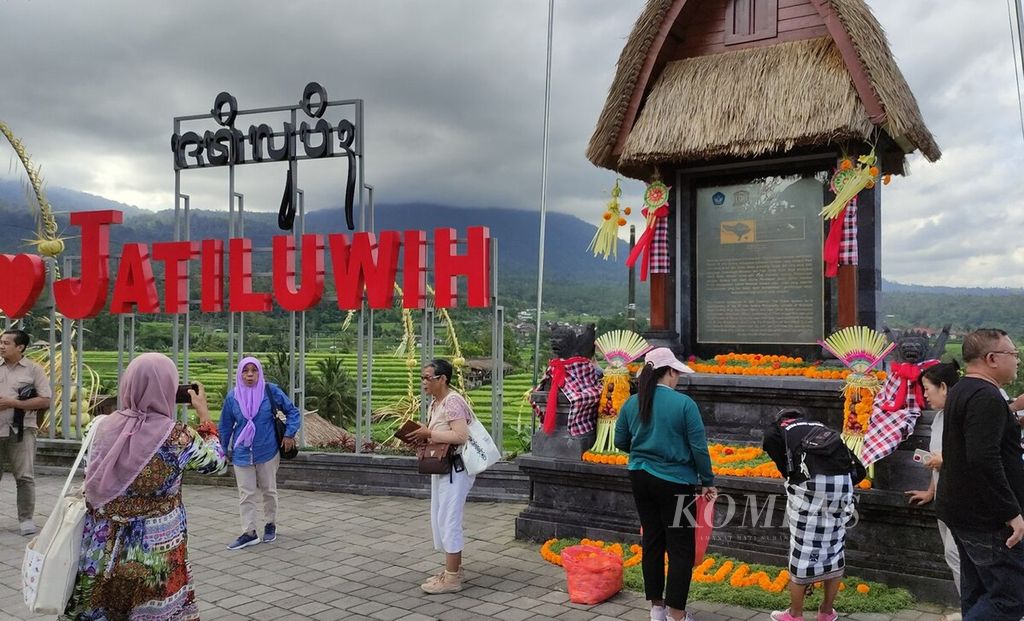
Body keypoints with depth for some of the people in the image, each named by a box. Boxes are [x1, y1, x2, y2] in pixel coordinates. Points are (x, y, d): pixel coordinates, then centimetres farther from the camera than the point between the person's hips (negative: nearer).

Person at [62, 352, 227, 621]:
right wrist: (204, 413, 8)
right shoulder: (177, 436, -15)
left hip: (101, 553, 4)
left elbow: (92, 485, 9)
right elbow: (217, 463, 1)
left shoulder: (104, 427, -4)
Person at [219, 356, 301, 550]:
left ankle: (270, 524, 32)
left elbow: (292, 411, -1)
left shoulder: (270, 391, -10)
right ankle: (249, 533, 11)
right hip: (242, 453, 1)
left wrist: (289, 434, -9)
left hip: (268, 451, -1)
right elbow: (225, 426, 7)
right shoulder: (232, 397, -4)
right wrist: (224, 450, 11)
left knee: (269, 490, 14)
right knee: (246, 494, 3)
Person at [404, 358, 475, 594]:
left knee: (448, 520, -4)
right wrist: (423, 436, -1)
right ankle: (453, 569, 27)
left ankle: (452, 578, 6)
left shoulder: (452, 401, -18)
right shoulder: (435, 401, 11)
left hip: (455, 468, -10)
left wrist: (429, 434, -21)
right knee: (440, 518, 15)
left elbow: (461, 436, -27)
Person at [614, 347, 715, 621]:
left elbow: (620, 441, 8)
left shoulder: (631, 403, 0)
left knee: (652, 540, 16)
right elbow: (699, 448, -12)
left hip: (640, 478, 6)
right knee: (681, 547, 6)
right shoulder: (684, 403, -15)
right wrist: (707, 482, 0)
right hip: (675, 483, -5)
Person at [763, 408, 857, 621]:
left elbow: (785, 467, 3)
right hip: (843, 480, 5)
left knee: (803, 548, 7)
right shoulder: (818, 427, 32)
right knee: (835, 545, 17)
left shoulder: (773, 432, 21)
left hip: (811, 481, -5)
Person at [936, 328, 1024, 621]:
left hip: (960, 509, 10)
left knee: (977, 594, 15)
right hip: (988, 518, -10)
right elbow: (984, 459, -28)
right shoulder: (987, 397, -19)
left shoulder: (960, 391, 14)